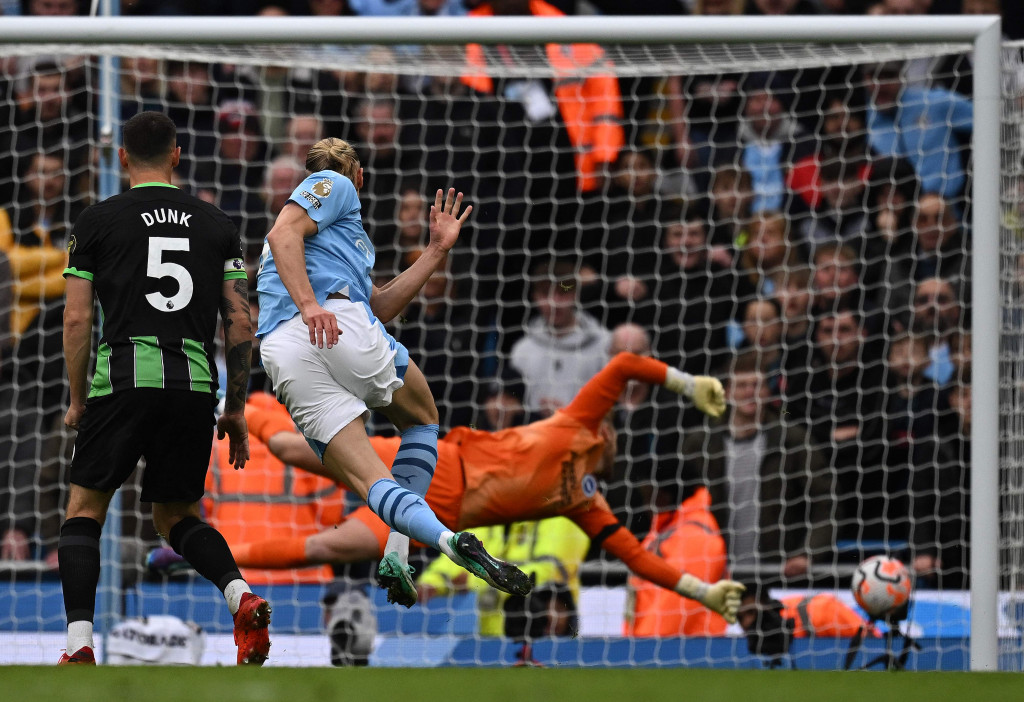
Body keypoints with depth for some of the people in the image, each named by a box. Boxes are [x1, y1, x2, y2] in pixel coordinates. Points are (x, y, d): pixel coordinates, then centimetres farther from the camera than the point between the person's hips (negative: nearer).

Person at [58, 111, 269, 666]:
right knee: (177, 517, 17)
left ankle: (79, 641, -7)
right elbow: (240, 322, 9)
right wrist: (235, 409, 15)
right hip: (195, 385, 3)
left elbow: (76, 318, 2)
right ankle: (241, 595, -11)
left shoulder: (98, 221, 6)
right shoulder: (216, 225, 13)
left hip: (123, 378, -3)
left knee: (84, 509, 10)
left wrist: (77, 401, 12)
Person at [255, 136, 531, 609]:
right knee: (422, 420, 17)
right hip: (341, 326, -6)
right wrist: (309, 304, -19)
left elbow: (379, 306, 33)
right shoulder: (335, 184, 16)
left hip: (281, 355, 6)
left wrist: (435, 252, 34)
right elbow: (284, 233, -6)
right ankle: (398, 553, -2)